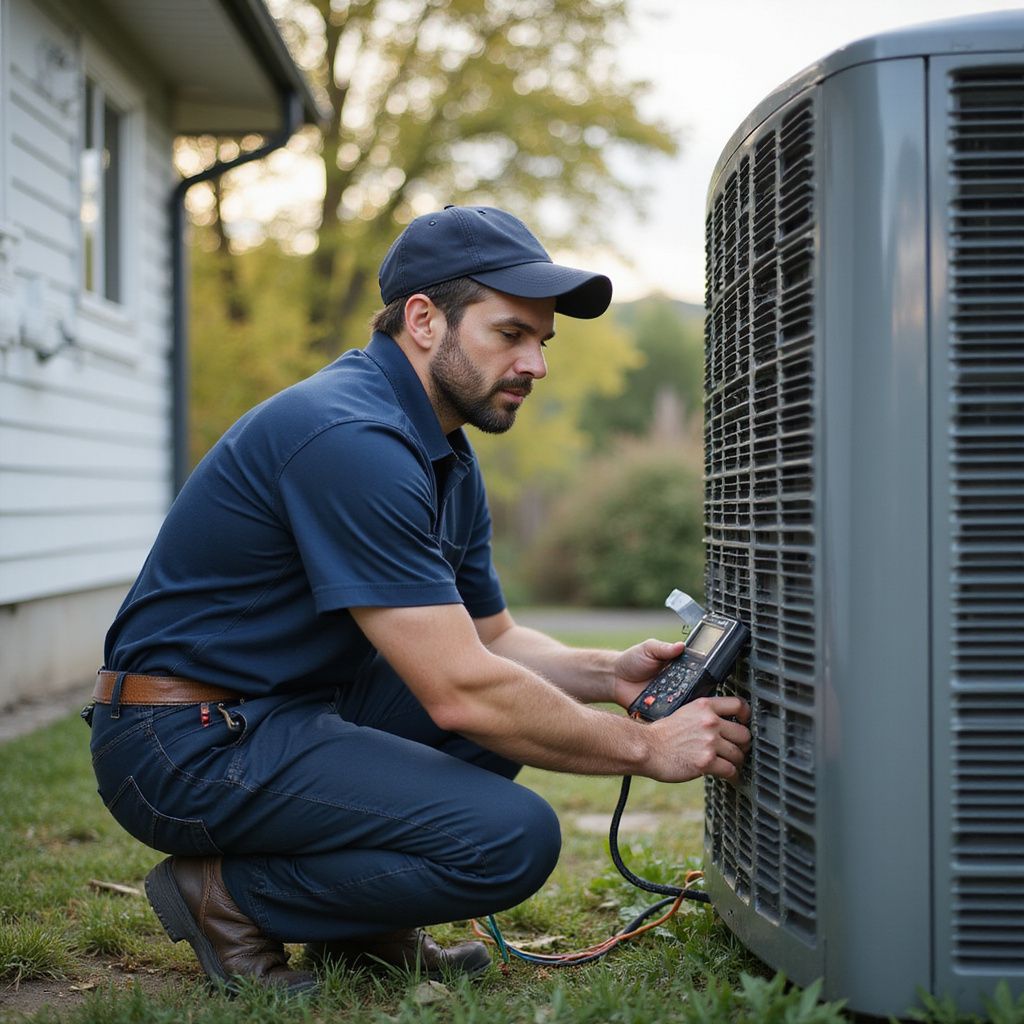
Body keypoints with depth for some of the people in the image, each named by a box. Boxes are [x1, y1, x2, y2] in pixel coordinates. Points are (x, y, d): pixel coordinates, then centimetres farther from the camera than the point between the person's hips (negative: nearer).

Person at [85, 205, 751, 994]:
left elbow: (492, 638, 18)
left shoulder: (445, 456, 10)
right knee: (513, 838, -21)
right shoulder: (350, 439, -23)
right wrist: (644, 747, -16)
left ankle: (364, 924, 9)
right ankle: (226, 896, -4)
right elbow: (460, 692, -25)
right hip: (186, 745, -10)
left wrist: (608, 675, -1)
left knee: (528, 690, 10)